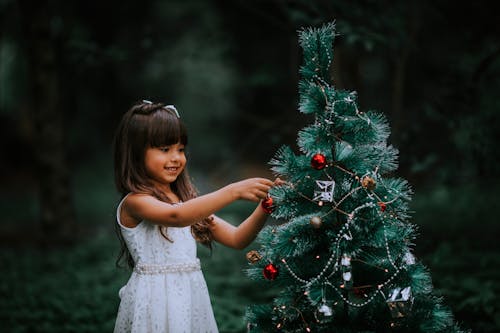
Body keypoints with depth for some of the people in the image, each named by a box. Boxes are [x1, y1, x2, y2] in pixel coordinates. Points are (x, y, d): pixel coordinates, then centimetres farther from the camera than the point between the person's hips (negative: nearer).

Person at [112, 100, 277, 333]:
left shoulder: (187, 201, 12)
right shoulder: (134, 202, -10)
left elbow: (237, 239, 6)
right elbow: (176, 216, -30)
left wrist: (264, 207, -11)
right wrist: (233, 192, -34)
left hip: (191, 297, 6)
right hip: (156, 300, -6)